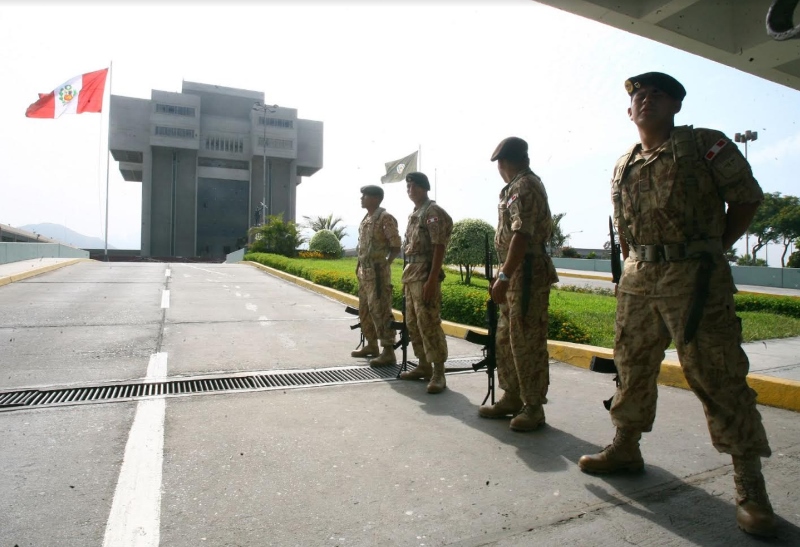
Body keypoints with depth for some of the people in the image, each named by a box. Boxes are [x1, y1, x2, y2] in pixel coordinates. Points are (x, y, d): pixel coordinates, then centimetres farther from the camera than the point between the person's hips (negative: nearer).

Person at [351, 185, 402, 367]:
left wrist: (386, 263, -21)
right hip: (364, 272, 9)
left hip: (378, 272, -9)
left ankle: (388, 351, -4)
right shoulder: (365, 219, 16)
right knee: (365, 309, 15)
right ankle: (371, 344, 27)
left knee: (380, 310, -9)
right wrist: (359, 266, 14)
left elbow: (396, 246, -13)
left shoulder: (385, 218, -10)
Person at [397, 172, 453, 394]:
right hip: (411, 273, 10)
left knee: (429, 323, -9)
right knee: (413, 323, 12)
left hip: (425, 274, -10)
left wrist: (432, 279, -23)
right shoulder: (413, 214, 19)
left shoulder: (433, 211, -9)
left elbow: (439, 247, -16)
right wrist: (406, 276, 18)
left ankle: (438, 373, -3)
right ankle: (424, 366, 22)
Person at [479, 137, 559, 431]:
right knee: (505, 339, 14)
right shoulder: (518, 186, 18)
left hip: (527, 274, -10)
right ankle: (512, 397, 26)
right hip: (516, 274, 10)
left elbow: (522, 236, -23)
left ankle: (533, 406, 9)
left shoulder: (524, 187, -12)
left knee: (527, 342, -3)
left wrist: (503, 277, -26)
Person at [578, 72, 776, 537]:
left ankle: (750, 489, 8)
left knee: (718, 377, -4)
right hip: (638, 280, 6)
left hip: (694, 278, -5)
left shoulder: (705, 144, 0)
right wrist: (635, 265, 13)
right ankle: (626, 448, 30)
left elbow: (747, 197, 1)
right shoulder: (624, 166, 15)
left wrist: (713, 251, -1)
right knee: (633, 367, 13)